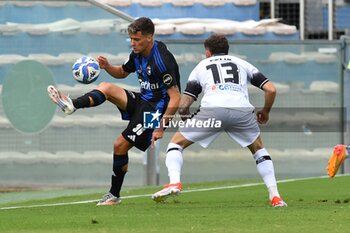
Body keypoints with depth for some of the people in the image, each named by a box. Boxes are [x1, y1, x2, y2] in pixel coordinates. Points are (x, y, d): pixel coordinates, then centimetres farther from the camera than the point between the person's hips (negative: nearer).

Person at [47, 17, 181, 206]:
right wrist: (107, 67, -1)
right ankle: (71, 105, -25)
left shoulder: (162, 60, -24)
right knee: (106, 87, -6)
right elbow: (122, 72, 23)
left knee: (120, 146, -11)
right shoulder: (137, 53, 3)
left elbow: (175, 98, -25)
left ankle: (114, 195, 3)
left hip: (156, 109, -8)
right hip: (142, 100, 9)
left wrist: (161, 128, -27)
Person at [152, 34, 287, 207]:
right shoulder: (242, 64, 31)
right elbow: (271, 89, 20)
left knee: (176, 143, 16)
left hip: (212, 108, -2)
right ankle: (275, 197, 16)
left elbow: (183, 105, 17)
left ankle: (174, 183, -10)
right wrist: (265, 112, 37)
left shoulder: (201, 66, 28)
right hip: (242, 109, 2)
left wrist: (187, 118, 37)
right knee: (259, 149, 28)